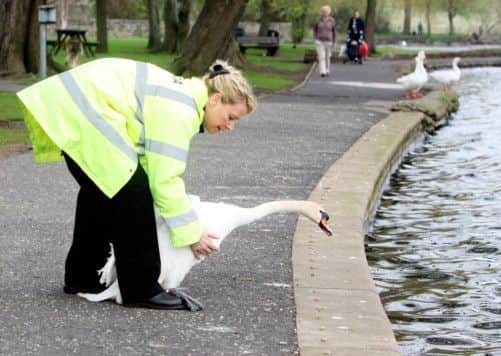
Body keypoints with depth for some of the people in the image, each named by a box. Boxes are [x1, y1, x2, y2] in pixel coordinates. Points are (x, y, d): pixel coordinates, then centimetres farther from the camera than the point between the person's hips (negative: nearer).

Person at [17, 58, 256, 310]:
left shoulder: (182, 94, 15)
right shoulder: (179, 112, -15)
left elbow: (154, 163, 18)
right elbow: (165, 179, -16)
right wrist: (192, 234, -9)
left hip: (70, 103, 11)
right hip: (83, 116, -11)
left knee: (98, 192, 23)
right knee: (132, 194, -11)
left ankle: (82, 278, 36)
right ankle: (140, 290, -4)